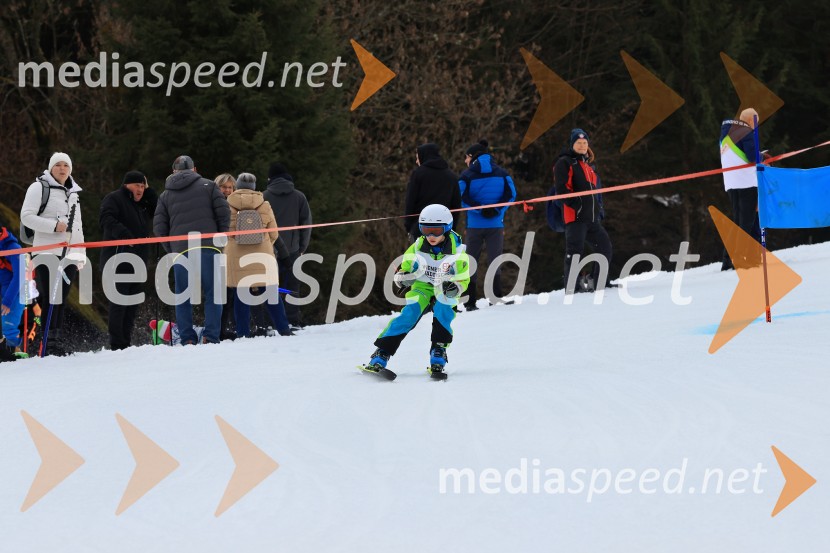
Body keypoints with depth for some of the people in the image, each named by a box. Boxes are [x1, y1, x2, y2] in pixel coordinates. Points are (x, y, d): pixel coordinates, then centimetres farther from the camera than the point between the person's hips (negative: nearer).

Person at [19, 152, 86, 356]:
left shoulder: (74, 192, 20)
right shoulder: (39, 187, 0)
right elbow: (26, 216, -8)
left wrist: (81, 254, 19)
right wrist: (53, 226, -16)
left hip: (69, 254, 5)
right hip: (46, 252, -5)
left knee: (61, 299, 3)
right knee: (50, 299, -10)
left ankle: (59, 340, 4)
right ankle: (51, 341, -11)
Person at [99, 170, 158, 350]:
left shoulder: (142, 203, 22)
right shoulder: (113, 199, -2)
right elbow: (106, 219, -18)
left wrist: (149, 192, 8)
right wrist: (124, 234, -31)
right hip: (117, 259, -8)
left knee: (133, 302, 9)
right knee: (119, 301, -11)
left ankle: (126, 342, 14)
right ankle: (117, 344, -12)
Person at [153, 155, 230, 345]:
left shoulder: (165, 195, 14)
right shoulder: (208, 186, 8)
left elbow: (159, 227, 8)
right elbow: (224, 213, 0)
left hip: (180, 250, 2)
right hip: (208, 248, -2)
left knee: (183, 297, 7)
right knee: (212, 293, 1)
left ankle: (187, 339, 1)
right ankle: (211, 336, -8)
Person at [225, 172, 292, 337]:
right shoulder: (265, 206, 1)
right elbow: (273, 234, 5)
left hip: (236, 256, -1)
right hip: (262, 256, 1)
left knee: (240, 297, 4)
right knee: (271, 294, 8)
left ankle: (243, 334, 2)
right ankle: (284, 330, 9)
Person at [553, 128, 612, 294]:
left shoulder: (590, 165, 24)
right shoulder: (565, 163, -1)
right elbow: (561, 188, -11)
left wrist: (599, 210, 17)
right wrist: (575, 204, -18)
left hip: (592, 218, 8)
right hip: (574, 216, -8)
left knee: (605, 246, 6)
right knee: (574, 251, -10)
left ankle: (597, 282, 15)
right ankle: (571, 288, -9)